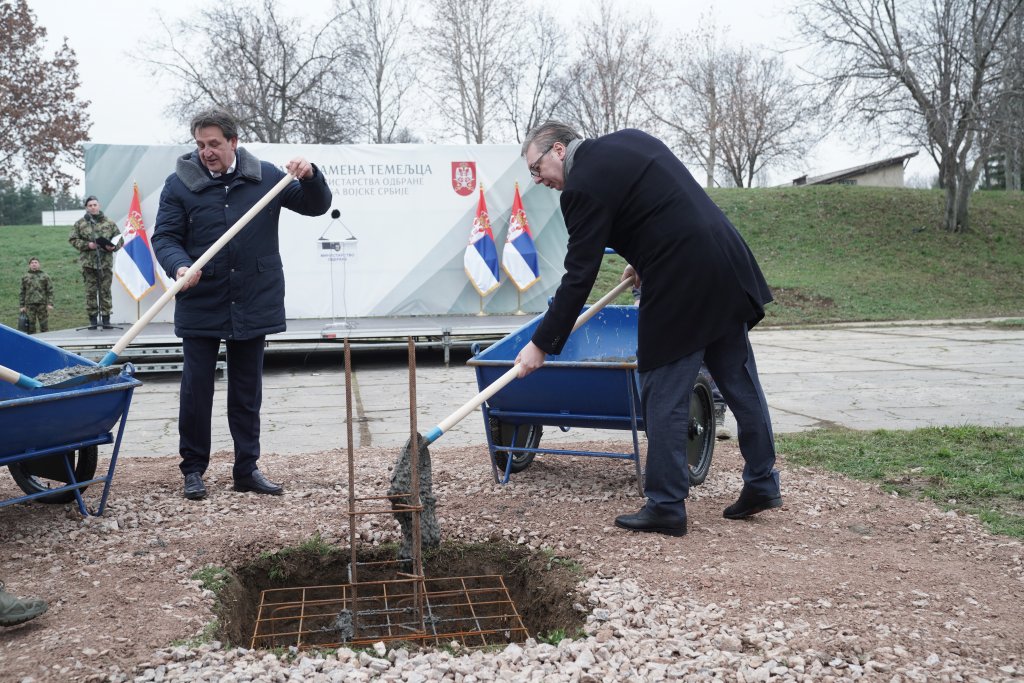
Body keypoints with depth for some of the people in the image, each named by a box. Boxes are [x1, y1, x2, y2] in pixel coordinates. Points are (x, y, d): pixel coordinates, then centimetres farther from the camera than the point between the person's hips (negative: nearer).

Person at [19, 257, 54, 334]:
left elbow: (50, 291, 4)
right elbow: (22, 292, 12)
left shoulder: (45, 276, 7)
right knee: (31, 326, 3)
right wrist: (22, 306, 7)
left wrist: (50, 304, -5)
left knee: (44, 326, 0)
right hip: (30, 305, 1)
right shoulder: (25, 277, 10)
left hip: (42, 304, -1)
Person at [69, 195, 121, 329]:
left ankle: (106, 318, 8)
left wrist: (113, 246, -9)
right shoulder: (79, 224, 7)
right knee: (91, 291, 2)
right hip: (88, 262, 0)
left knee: (105, 291, 2)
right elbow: (73, 239, 5)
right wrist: (87, 245, -10)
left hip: (106, 262, 0)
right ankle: (92, 318, 8)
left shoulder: (109, 223, 8)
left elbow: (119, 239, 11)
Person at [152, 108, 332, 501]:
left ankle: (247, 469, 21)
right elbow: (164, 237, -4)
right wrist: (180, 266, -25)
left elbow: (316, 206, 8)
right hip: (200, 306, -2)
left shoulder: (264, 176, 4)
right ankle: (193, 469, 18)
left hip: (252, 305, 2)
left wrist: (309, 176, -13)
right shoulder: (180, 184, -3)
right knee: (196, 388, 3)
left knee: (247, 391, 11)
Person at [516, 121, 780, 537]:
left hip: (680, 287, -9)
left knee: (664, 397, 1)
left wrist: (542, 344, -8)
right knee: (739, 381, 15)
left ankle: (666, 507, 8)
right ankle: (762, 484, 25)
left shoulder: (584, 185, -10)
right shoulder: (629, 141, 16)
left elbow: (578, 277, -13)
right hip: (727, 266, 9)